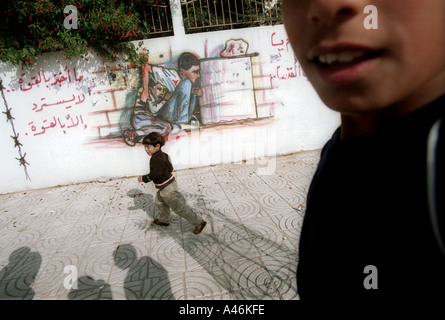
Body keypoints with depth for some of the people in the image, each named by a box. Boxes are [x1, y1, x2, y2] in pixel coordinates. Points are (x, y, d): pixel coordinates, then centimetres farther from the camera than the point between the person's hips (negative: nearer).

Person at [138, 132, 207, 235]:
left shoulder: (156, 158, -24)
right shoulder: (163, 155, 7)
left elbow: (155, 174, -28)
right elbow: (170, 168, 16)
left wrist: (144, 178, -16)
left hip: (168, 188, -11)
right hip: (164, 187, 11)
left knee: (180, 207, -3)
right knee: (159, 202, 28)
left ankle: (199, 222, 5)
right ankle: (164, 220, 49)